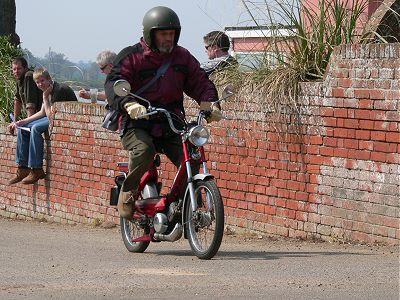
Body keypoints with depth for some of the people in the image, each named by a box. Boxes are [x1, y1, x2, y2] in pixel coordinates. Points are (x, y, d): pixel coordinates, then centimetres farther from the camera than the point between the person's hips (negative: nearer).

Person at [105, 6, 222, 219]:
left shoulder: (182, 57, 12)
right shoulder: (131, 57, -3)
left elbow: (200, 82, 10)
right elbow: (114, 83, -16)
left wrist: (209, 102, -12)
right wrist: (129, 103, -37)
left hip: (171, 125, 4)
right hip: (137, 124, -4)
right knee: (144, 150, -35)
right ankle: (128, 193, -11)